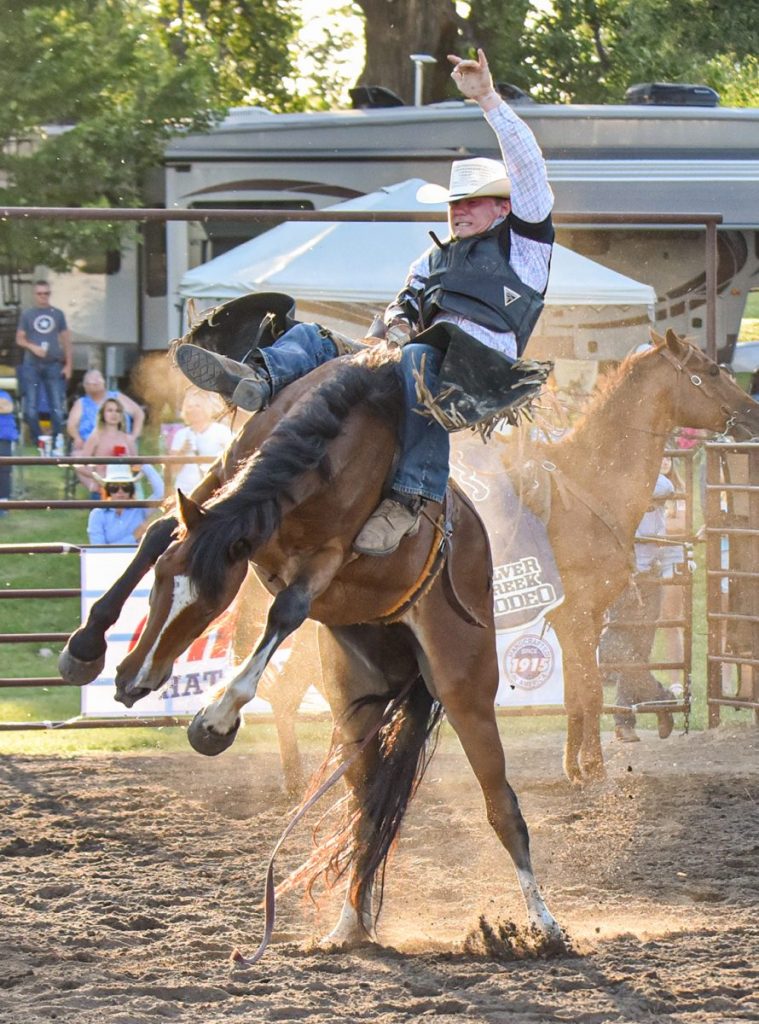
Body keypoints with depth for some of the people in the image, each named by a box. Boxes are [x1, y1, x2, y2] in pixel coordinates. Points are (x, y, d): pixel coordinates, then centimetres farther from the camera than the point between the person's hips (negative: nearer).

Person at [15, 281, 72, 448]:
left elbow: (66, 340, 10)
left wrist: (68, 365, 4)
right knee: (31, 406, -1)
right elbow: (19, 339, 6)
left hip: (53, 365, 0)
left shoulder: (57, 314, 8)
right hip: (32, 365, 0)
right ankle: (36, 441, 8)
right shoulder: (27, 315, 6)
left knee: (57, 406, -3)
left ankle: (58, 441, 1)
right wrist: (32, 347, -14)